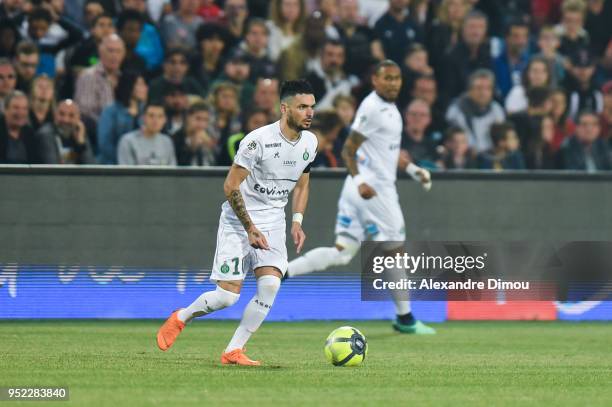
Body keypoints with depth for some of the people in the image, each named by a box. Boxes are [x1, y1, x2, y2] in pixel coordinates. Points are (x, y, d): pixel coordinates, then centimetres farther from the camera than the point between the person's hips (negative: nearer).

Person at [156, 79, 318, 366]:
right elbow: (230, 186, -17)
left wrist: (297, 221, 4)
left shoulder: (310, 142, 1)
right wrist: (250, 229, -19)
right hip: (238, 220, -6)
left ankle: (234, 351, -5)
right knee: (228, 296, -10)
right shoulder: (258, 140, -21)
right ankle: (179, 319, 20)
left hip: (273, 221, 6)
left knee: (270, 284, -16)